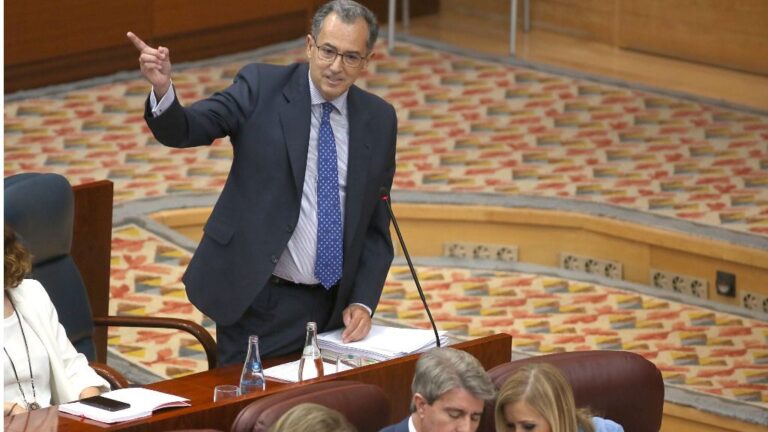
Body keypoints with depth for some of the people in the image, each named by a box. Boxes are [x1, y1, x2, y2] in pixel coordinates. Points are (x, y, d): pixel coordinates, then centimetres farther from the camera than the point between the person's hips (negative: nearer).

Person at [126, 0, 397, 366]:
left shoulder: (379, 119, 5)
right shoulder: (261, 87, -4)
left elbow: (377, 223, 10)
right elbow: (183, 130, -16)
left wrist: (363, 302, -1)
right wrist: (162, 88, -37)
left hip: (333, 308, 3)